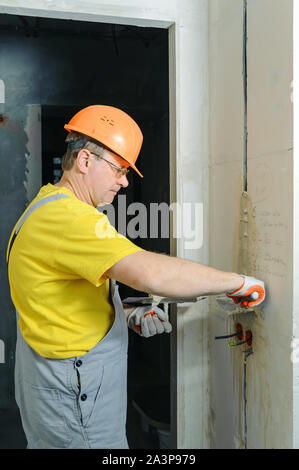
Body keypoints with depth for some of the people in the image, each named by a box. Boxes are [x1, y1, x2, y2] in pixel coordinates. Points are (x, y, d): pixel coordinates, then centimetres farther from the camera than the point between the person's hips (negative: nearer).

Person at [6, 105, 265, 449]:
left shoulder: (47, 208, 11)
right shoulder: (67, 217, -25)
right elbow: (150, 273, -37)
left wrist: (127, 315, 3)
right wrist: (238, 283, -24)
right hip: (74, 399, -10)